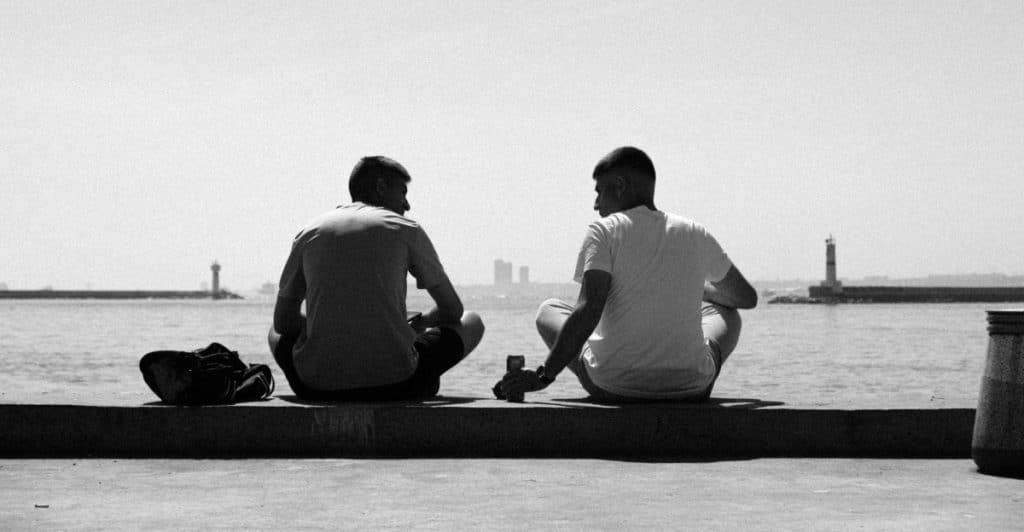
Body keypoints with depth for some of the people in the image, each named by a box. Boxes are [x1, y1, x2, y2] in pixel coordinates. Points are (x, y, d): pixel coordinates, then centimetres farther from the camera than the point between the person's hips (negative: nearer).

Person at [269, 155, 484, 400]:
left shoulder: (310, 232, 12)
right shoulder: (406, 230, 6)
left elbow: (283, 321, 16)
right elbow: (453, 310, 13)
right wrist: (419, 322, 33)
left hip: (318, 387, 3)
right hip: (393, 382, -2)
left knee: (276, 333, 36)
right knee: (471, 322, 21)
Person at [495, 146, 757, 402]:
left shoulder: (604, 231, -4)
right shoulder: (695, 235, 7)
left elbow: (589, 311, -17)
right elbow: (747, 298, 19)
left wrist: (543, 375, -15)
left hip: (614, 387, -2)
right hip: (690, 387, 2)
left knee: (549, 310, 25)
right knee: (725, 313, 34)